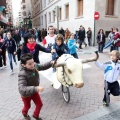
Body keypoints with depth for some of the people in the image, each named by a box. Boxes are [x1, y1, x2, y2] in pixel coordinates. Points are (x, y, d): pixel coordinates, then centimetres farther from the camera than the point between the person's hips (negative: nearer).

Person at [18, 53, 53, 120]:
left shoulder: (35, 66, -21)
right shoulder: (22, 74, -41)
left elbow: (43, 67, -1)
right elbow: (21, 89, -49)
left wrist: (51, 63, -19)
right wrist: (35, 88, -60)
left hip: (34, 91, 5)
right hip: (26, 94, -5)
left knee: (40, 104, 17)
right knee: (27, 106, 24)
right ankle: (24, 113, 61)